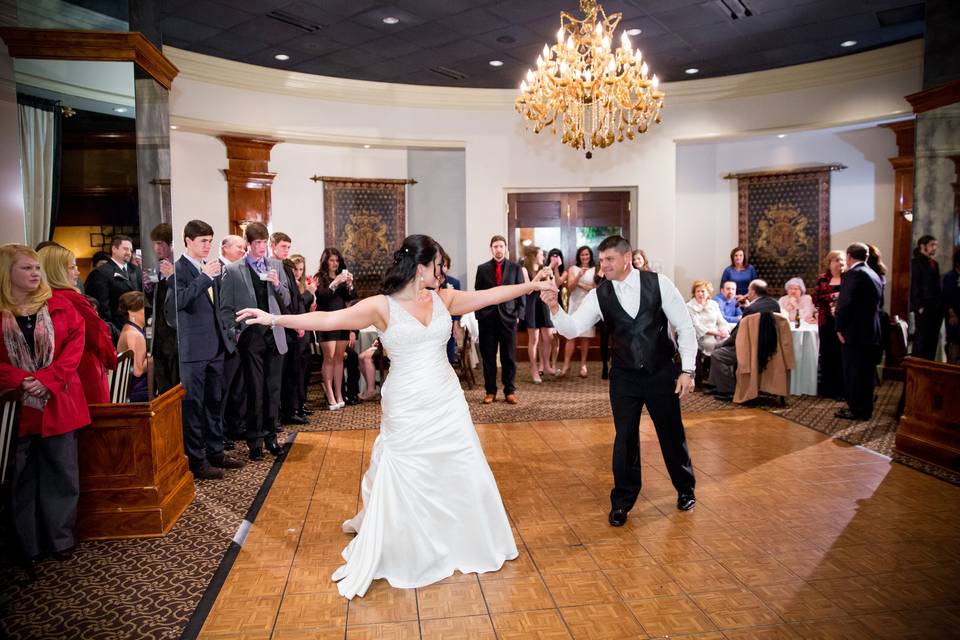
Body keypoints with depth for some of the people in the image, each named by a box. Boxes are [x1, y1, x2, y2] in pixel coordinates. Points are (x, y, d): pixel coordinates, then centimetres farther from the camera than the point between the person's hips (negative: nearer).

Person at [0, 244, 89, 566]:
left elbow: (75, 342, -3)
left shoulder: (59, 304, 2)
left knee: (61, 472, 7)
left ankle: (61, 539, 21)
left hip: (59, 402, 1)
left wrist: (49, 378, -14)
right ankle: (29, 545, 22)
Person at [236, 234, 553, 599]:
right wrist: (276, 319, -23)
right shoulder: (382, 306, -9)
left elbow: (491, 295, 9)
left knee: (466, 477, 12)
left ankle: (469, 548, 36)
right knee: (400, 485, 4)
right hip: (406, 410, -5)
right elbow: (329, 319, -16)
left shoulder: (443, 298, 5)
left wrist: (531, 285, 10)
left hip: (448, 404, 5)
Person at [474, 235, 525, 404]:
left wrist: (519, 315, -2)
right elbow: (478, 293, 7)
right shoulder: (482, 268, 8)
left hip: (508, 316, 0)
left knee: (509, 357, 3)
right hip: (487, 318, 1)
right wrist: (479, 315, 0)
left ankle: (510, 391, 12)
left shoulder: (515, 268, 6)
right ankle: (490, 391, 13)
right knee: (488, 357, 4)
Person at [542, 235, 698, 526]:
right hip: (624, 377, 0)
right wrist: (555, 308, -34)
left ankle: (685, 489, 40)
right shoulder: (599, 295, -6)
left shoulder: (659, 283, -9)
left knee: (672, 433, 13)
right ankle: (622, 501, 23)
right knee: (625, 438, 3)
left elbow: (685, 326, -6)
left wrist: (687, 370, -10)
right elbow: (572, 328, -15)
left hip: (662, 373, 0)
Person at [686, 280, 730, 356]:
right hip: (702, 337, -5)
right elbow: (697, 327, -9)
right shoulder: (689, 306, 1)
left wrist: (725, 331, -11)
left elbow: (721, 321, 13)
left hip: (716, 336, 5)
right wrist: (717, 333, -18)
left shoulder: (714, 304, 17)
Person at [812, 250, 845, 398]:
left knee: (841, 353, -4)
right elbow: (816, 298, 2)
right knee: (827, 353, 6)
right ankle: (827, 387, 16)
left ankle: (841, 389, 3)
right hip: (826, 321, 2)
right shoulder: (822, 279, 9)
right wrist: (831, 297, -12)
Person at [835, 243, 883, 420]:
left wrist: (840, 328, -13)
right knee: (866, 372, 15)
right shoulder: (874, 275, 12)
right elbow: (879, 302, 17)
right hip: (871, 331, 9)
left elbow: (845, 304, -21)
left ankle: (856, 409, 6)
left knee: (853, 372, 0)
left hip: (855, 332, -9)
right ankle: (865, 408, 24)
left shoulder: (853, 274, -15)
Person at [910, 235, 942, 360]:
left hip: (937, 308, 7)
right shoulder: (916, 262, -2)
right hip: (924, 308, -7)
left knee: (933, 341, 6)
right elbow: (914, 286, -8)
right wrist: (919, 306, -14)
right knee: (921, 341, -4)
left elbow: (937, 286, 16)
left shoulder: (935, 263, 18)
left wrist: (941, 305, 6)